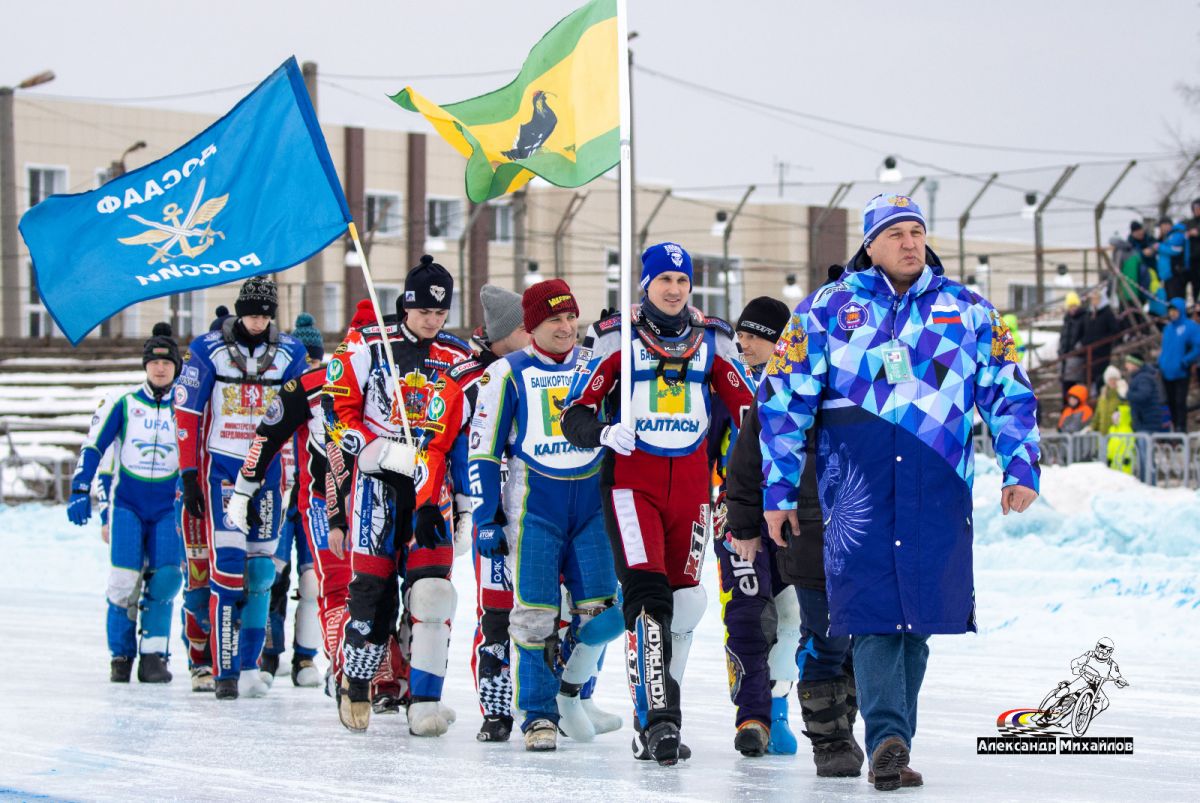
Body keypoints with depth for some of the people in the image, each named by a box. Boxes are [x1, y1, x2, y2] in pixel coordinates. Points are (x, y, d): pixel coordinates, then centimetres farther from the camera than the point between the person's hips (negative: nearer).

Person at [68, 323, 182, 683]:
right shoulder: (123, 403, 3)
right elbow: (93, 447, 1)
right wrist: (80, 492, -8)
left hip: (168, 508, 1)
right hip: (127, 503, -1)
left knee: (166, 577, -16)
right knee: (124, 578, -13)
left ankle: (153, 654, -7)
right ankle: (121, 655, 2)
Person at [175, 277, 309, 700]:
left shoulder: (290, 353, 5)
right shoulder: (207, 351, -3)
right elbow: (187, 414, -1)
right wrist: (188, 475, -4)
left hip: (269, 470, 3)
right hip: (221, 467, -3)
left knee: (261, 569, 3)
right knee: (227, 564, -12)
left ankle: (249, 666, 11)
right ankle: (225, 672, -9)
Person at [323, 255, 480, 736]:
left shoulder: (460, 361, 7)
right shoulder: (367, 347, 0)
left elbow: (468, 438, 10)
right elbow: (336, 407, -1)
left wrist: (467, 502, 6)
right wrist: (381, 452, -12)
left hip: (431, 488, 2)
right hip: (376, 481, -2)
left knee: (431, 587, -9)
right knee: (373, 585, -5)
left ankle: (425, 700, -6)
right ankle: (355, 686, 15)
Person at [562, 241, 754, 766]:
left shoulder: (712, 339, 10)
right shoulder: (612, 338, -1)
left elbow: (745, 406, 13)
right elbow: (574, 414, -3)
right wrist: (602, 431, -24)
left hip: (690, 482, 4)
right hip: (631, 479, -4)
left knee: (684, 601, 7)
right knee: (647, 596, -17)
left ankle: (659, 713, 19)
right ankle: (655, 721, -22)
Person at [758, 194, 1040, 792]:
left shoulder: (968, 311, 16)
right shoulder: (829, 308, 11)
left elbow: (1009, 391, 18)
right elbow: (783, 397, 12)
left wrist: (1020, 468, 6)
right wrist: (778, 491, 9)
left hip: (937, 482, 2)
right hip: (856, 478, -2)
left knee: (918, 610, 1)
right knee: (873, 607, -12)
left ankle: (893, 738, 12)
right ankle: (887, 738, -18)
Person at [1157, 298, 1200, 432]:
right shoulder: (1168, 327, 13)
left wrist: (1185, 362, -17)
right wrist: (1161, 361, 8)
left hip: (1181, 373, -7)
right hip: (1167, 373, 7)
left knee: (1180, 402, -9)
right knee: (1171, 402, 11)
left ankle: (1181, 428, -5)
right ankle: (1175, 427, 22)